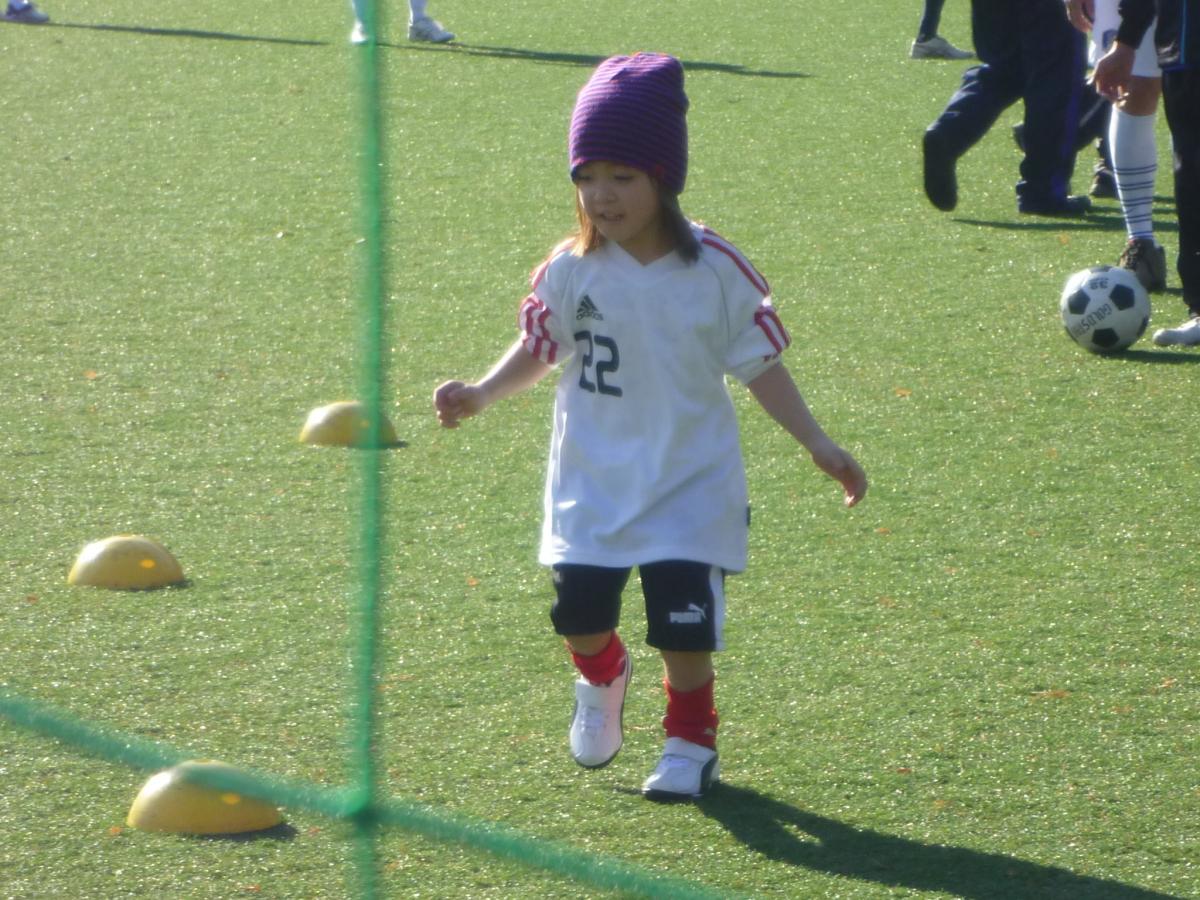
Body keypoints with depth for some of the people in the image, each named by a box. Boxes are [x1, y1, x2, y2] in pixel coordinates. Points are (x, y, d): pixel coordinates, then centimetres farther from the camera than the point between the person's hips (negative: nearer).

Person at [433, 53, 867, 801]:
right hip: (594, 479, 2)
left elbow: (760, 365, -3)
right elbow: (539, 349, 6)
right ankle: (602, 680, 37)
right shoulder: (571, 270, -6)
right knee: (580, 613, 1)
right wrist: (481, 395, -10)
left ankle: (691, 740, 20)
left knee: (684, 626, -6)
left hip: (690, 481, -2)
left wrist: (819, 444, -6)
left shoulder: (716, 270, -10)